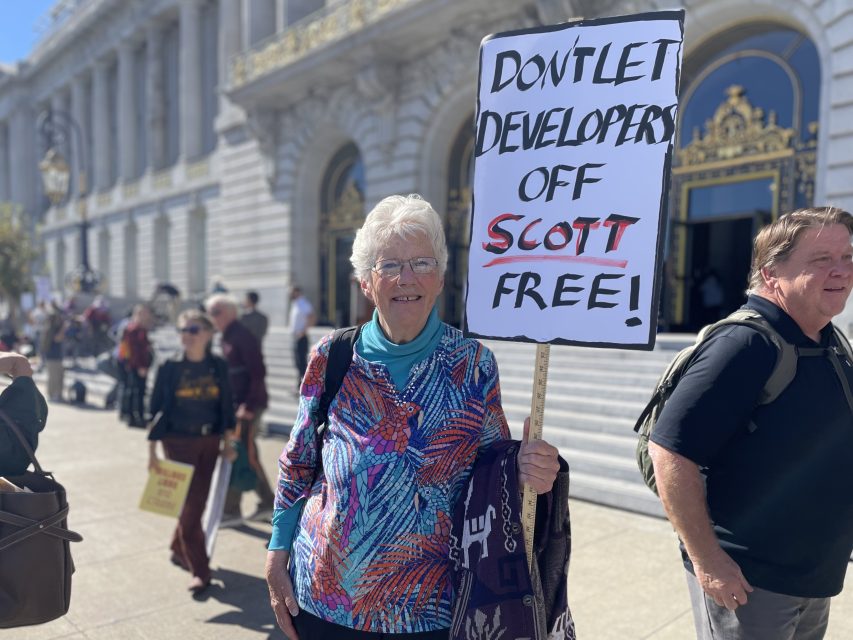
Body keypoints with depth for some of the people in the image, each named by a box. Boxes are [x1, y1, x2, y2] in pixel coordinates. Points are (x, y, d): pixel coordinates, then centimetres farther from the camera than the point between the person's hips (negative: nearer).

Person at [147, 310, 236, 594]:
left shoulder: (218, 367, -1)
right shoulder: (169, 368, -7)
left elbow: (226, 405, 6)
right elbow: (157, 408, -4)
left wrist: (228, 440, 4)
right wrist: (152, 450, -4)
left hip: (209, 442, 3)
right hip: (179, 442, -3)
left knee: (198, 502, 12)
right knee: (188, 506, -2)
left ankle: (179, 549, 38)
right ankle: (199, 571, 6)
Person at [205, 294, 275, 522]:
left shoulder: (242, 336, -15)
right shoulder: (226, 337, 13)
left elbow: (258, 373, -21)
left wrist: (249, 406, -21)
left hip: (249, 405, -10)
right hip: (235, 404, 10)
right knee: (247, 456, 14)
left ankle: (231, 509, 10)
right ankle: (267, 502, 25)